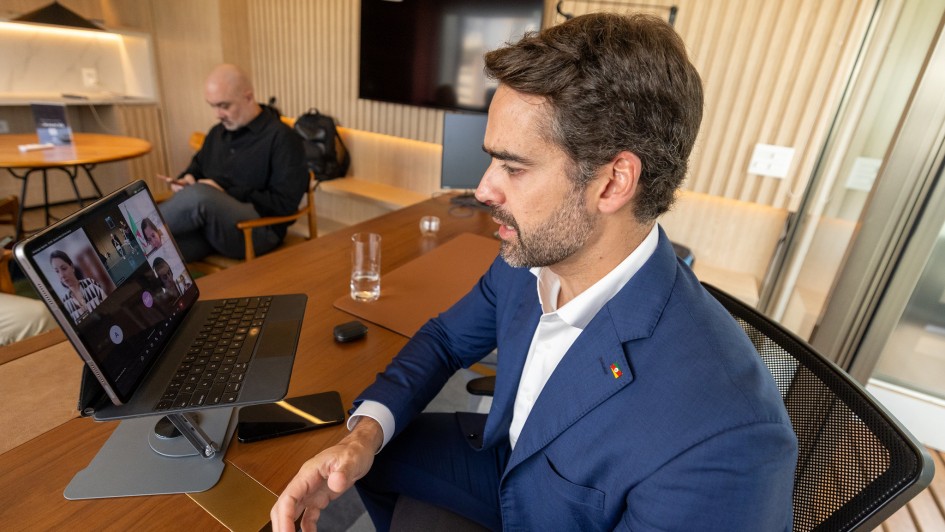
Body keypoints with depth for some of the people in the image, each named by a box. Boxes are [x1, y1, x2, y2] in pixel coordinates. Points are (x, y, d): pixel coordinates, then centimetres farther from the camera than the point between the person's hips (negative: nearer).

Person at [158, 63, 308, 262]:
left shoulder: (281, 138, -6)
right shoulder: (218, 132, 18)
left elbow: (285, 203, -13)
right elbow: (198, 165, 35)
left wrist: (226, 193, -13)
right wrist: (187, 179, 9)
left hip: (257, 229, -6)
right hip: (204, 221, 6)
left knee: (199, 195, -34)